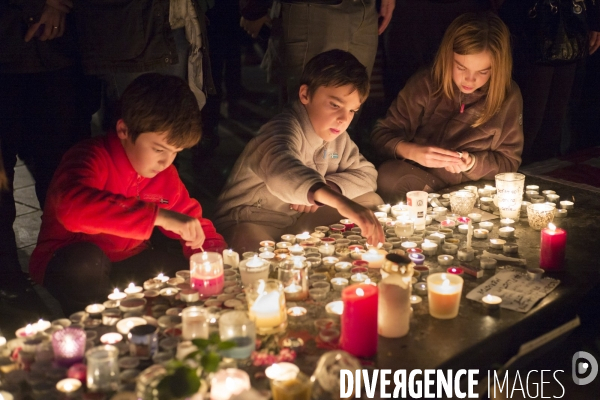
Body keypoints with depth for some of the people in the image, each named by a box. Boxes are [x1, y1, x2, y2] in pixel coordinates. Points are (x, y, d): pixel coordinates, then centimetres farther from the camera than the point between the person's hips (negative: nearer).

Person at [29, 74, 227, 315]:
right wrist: (158, 215, -49)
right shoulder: (94, 158, -24)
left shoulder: (165, 173, -3)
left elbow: (191, 217, 9)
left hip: (130, 263, 6)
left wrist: (214, 254, -13)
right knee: (86, 260, -37)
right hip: (72, 267, -5)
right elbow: (73, 207, -46)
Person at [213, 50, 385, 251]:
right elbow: (282, 171, -51)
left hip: (298, 220, 8)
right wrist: (338, 200, -67)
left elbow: (366, 174, 3)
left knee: (371, 202, 0)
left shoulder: (336, 135, 0)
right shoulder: (285, 130, -28)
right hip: (250, 224, -8)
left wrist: (328, 188, -18)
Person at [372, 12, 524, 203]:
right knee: (389, 176, -32)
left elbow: (509, 160, 0)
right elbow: (382, 133, -6)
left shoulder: (509, 96, -7)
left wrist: (472, 163, -21)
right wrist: (413, 152, -28)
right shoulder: (425, 84, -9)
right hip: (420, 176, -1)